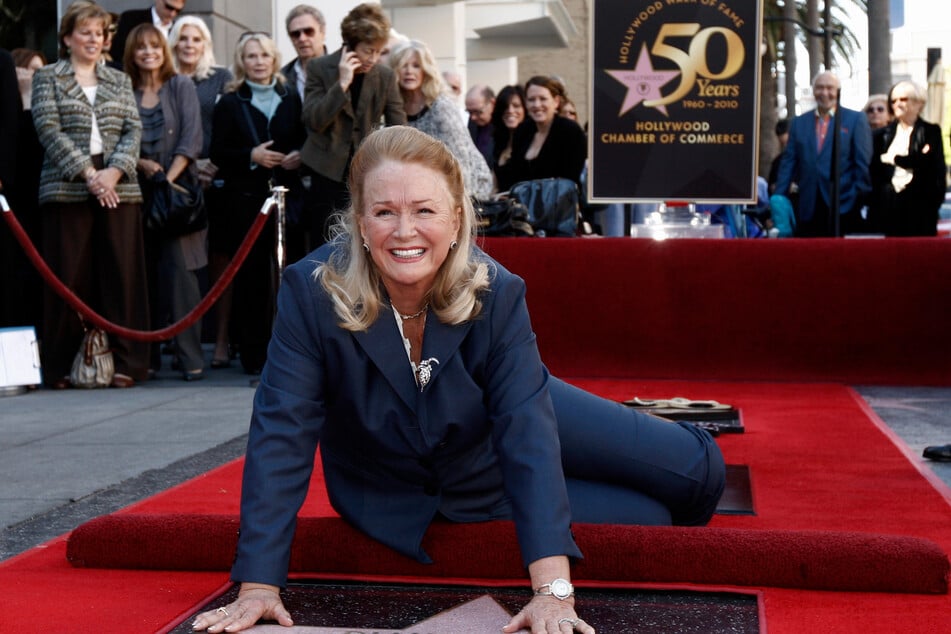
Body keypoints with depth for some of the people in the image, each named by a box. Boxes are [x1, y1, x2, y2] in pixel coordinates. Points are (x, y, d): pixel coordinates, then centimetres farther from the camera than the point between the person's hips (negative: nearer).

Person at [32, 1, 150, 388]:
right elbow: (49, 129, -3)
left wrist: (114, 171, -10)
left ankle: (124, 362, 5)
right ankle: (61, 364, 5)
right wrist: (88, 173, -14)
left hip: (119, 189, 3)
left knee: (121, 274, 0)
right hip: (66, 189, -3)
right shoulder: (48, 78, 8)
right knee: (69, 277, -3)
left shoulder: (119, 80, 18)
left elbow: (133, 130, 8)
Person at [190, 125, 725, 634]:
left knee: (697, 469, 0)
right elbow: (282, 436, -29)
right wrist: (259, 588, -35)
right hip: (417, 500, -2)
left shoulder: (496, 293, -27)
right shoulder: (312, 292, -30)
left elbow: (527, 429, -34)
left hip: (497, 443, 2)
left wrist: (553, 591, -42)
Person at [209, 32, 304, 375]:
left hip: (286, 194, 2)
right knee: (252, 275, -2)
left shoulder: (291, 99, 14)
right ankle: (254, 353, 4)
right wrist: (251, 156, -13)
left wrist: (300, 156, -5)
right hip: (245, 198, -1)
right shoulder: (229, 103, 8)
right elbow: (218, 153, 2)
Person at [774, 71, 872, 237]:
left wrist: (859, 197, -8)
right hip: (808, 209, 3)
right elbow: (788, 162, 11)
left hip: (844, 206, -3)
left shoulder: (855, 119, 5)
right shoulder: (799, 122, 14)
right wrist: (778, 199, 2)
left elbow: (863, 162, 0)